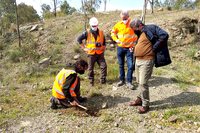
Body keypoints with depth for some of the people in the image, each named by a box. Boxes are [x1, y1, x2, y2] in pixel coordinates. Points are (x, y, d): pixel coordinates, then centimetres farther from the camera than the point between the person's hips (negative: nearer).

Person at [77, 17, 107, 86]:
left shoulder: (101, 32, 9)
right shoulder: (87, 32, -1)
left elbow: (104, 41, 23)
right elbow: (79, 39, 0)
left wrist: (103, 48, 11)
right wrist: (84, 48, -2)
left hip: (100, 54, 2)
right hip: (91, 54, -2)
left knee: (104, 66, -3)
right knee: (90, 68, 7)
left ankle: (103, 80, 13)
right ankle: (91, 81, 23)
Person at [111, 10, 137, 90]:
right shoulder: (119, 24, 3)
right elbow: (113, 32, 18)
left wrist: (134, 43, -6)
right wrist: (116, 39, 3)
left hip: (129, 48, -3)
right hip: (120, 47, 3)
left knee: (130, 65, -4)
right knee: (121, 65, 11)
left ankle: (129, 82, 8)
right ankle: (122, 80, 26)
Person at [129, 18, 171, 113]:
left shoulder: (150, 29, -10)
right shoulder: (140, 33, 17)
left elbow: (164, 35, -21)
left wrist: (154, 49, -18)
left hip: (146, 61, -9)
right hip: (138, 60, 9)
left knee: (143, 83, -6)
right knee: (139, 82, 16)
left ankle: (145, 105, 8)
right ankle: (140, 99, 32)